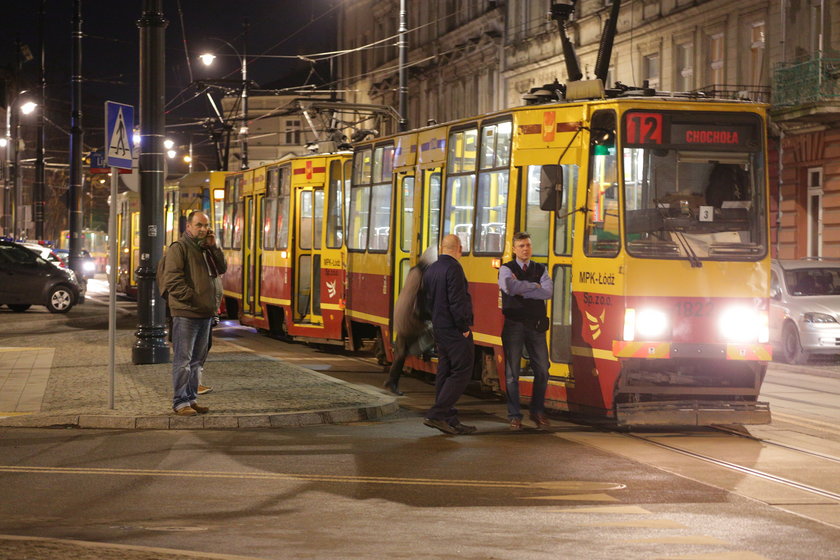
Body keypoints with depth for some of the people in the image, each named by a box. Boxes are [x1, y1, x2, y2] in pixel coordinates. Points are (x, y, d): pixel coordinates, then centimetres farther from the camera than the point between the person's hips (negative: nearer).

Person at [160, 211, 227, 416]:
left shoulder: (205, 249, 18)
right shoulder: (179, 248, -7)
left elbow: (221, 269, 12)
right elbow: (172, 280, -15)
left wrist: (213, 247, 1)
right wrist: (191, 298, -17)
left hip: (205, 314, 9)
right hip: (185, 314, -8)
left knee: (195, 360, 14)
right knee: (183, 360, -7)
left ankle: (191, 399, 21)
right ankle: (180, 402, -5)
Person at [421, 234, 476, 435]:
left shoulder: (430, 270, 12)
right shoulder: (453, 268, -15)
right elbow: (457, 301, -21)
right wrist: (464, 327, -14)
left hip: (439, 328, 9)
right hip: (455, 330, -9)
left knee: (445, 373, 10)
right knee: (461, 372, -6)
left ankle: (449, 421, 13)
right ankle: (436, 414, -12)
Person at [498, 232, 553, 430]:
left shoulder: (540, 270, 11)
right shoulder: (506, 269, 2)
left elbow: (548, 292, -8)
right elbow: (510, 287, -21)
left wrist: (521, 290, -12)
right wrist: (533, 286, -11)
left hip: (536, 325, 3)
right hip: (514, 324, -3)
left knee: (542, 370, 2)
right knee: (512, 371, -1)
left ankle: (538, 412, 16)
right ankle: (514, 416, 6)